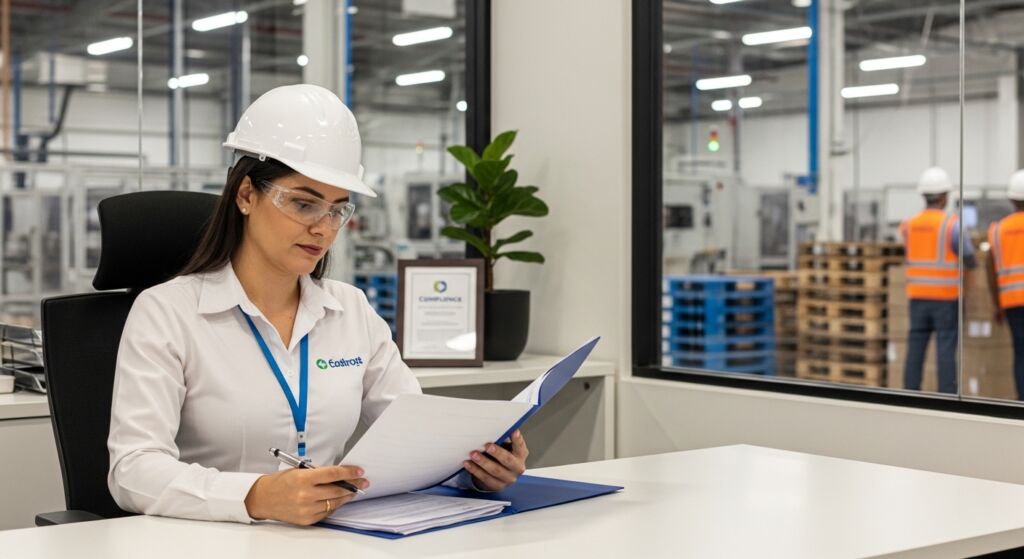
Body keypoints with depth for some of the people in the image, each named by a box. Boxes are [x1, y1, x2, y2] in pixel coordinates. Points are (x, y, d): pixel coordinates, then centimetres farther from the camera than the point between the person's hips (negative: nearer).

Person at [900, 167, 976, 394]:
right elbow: (970, 261, -5)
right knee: (946, 350, -2)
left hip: (917, 295, 5)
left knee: (916, 349, 5)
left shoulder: (910, 225, 6)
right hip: (946, 298, -4)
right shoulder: (952, 224, -11)